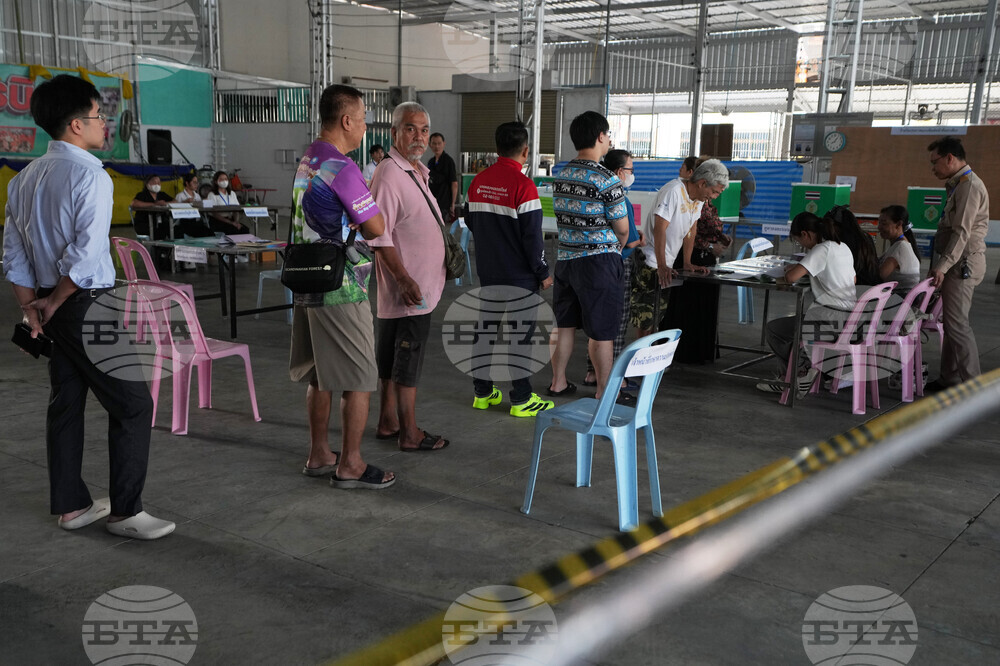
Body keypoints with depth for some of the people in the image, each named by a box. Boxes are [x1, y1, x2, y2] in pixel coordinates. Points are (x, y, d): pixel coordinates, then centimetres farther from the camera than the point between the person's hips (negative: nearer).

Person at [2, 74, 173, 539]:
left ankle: (70, 505, 25)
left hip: (56, 309, 9)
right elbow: (86, 254, -22)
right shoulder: (91, 176, -14)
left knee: (65, 402, 15)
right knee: (133, 404, -2)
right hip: (89, 306, -9)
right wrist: (54, 302, -9)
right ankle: (125, 512, 2)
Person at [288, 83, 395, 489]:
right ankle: (350, 465, 8)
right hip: (341, 289, -9)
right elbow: (376, 228, -15)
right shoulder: (341, 168, -17)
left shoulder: (306, 161, 12)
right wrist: (376, 206, 4)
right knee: (358, 379, 1)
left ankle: (319, 455, 26)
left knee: (320, 376, 16)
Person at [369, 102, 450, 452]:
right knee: (408, 360, -3)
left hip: (421, 285, 10)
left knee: (392, 356, 16)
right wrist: (405, 280, -25)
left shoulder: (418, 172, 16)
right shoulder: (389, 175, -15)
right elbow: (380, 237, -21)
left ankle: (388, 422, 26)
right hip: (408, 289, -10)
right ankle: (410, 434, 6)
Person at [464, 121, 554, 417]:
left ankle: (482, 392, 22)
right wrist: (543, 273, -7)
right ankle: (521, 399, 7)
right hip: (519, 274, -6)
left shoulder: (478, 181, 4)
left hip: (487, 270, 7)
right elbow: (532, 236, -17)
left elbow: (470, 221, 16)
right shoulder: (523, 185, -17)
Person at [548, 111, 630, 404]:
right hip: (599, 261, -7)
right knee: (601, 332, 2)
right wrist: (616, 245, 13)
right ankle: (604, 392, 11)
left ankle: (558, 382, 25)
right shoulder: (606, 179, -15)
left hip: (565, 257, 7)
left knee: (563, 325, 15)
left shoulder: (560, 174, 5)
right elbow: (622, 228, -8)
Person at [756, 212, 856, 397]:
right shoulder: (843, 247, 14)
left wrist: (780, 279, 4)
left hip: (831, 317, -10)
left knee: (773, 328, 2)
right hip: (850, 317, 10)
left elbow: (791, 277, -23)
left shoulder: (822, 249, -12)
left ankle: (802, 371, 9)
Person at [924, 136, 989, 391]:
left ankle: (972, 385, -8)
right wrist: (940, 265, 18)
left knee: (956, 323, -11)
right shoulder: (958, 185, 18)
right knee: (951, 321, 13)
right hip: (957, 263, 10)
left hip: (963, 262, -10)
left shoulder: (969, 185, -13)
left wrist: (942, 267, -26)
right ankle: (949, 378, 20)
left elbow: (962, 232, -21)